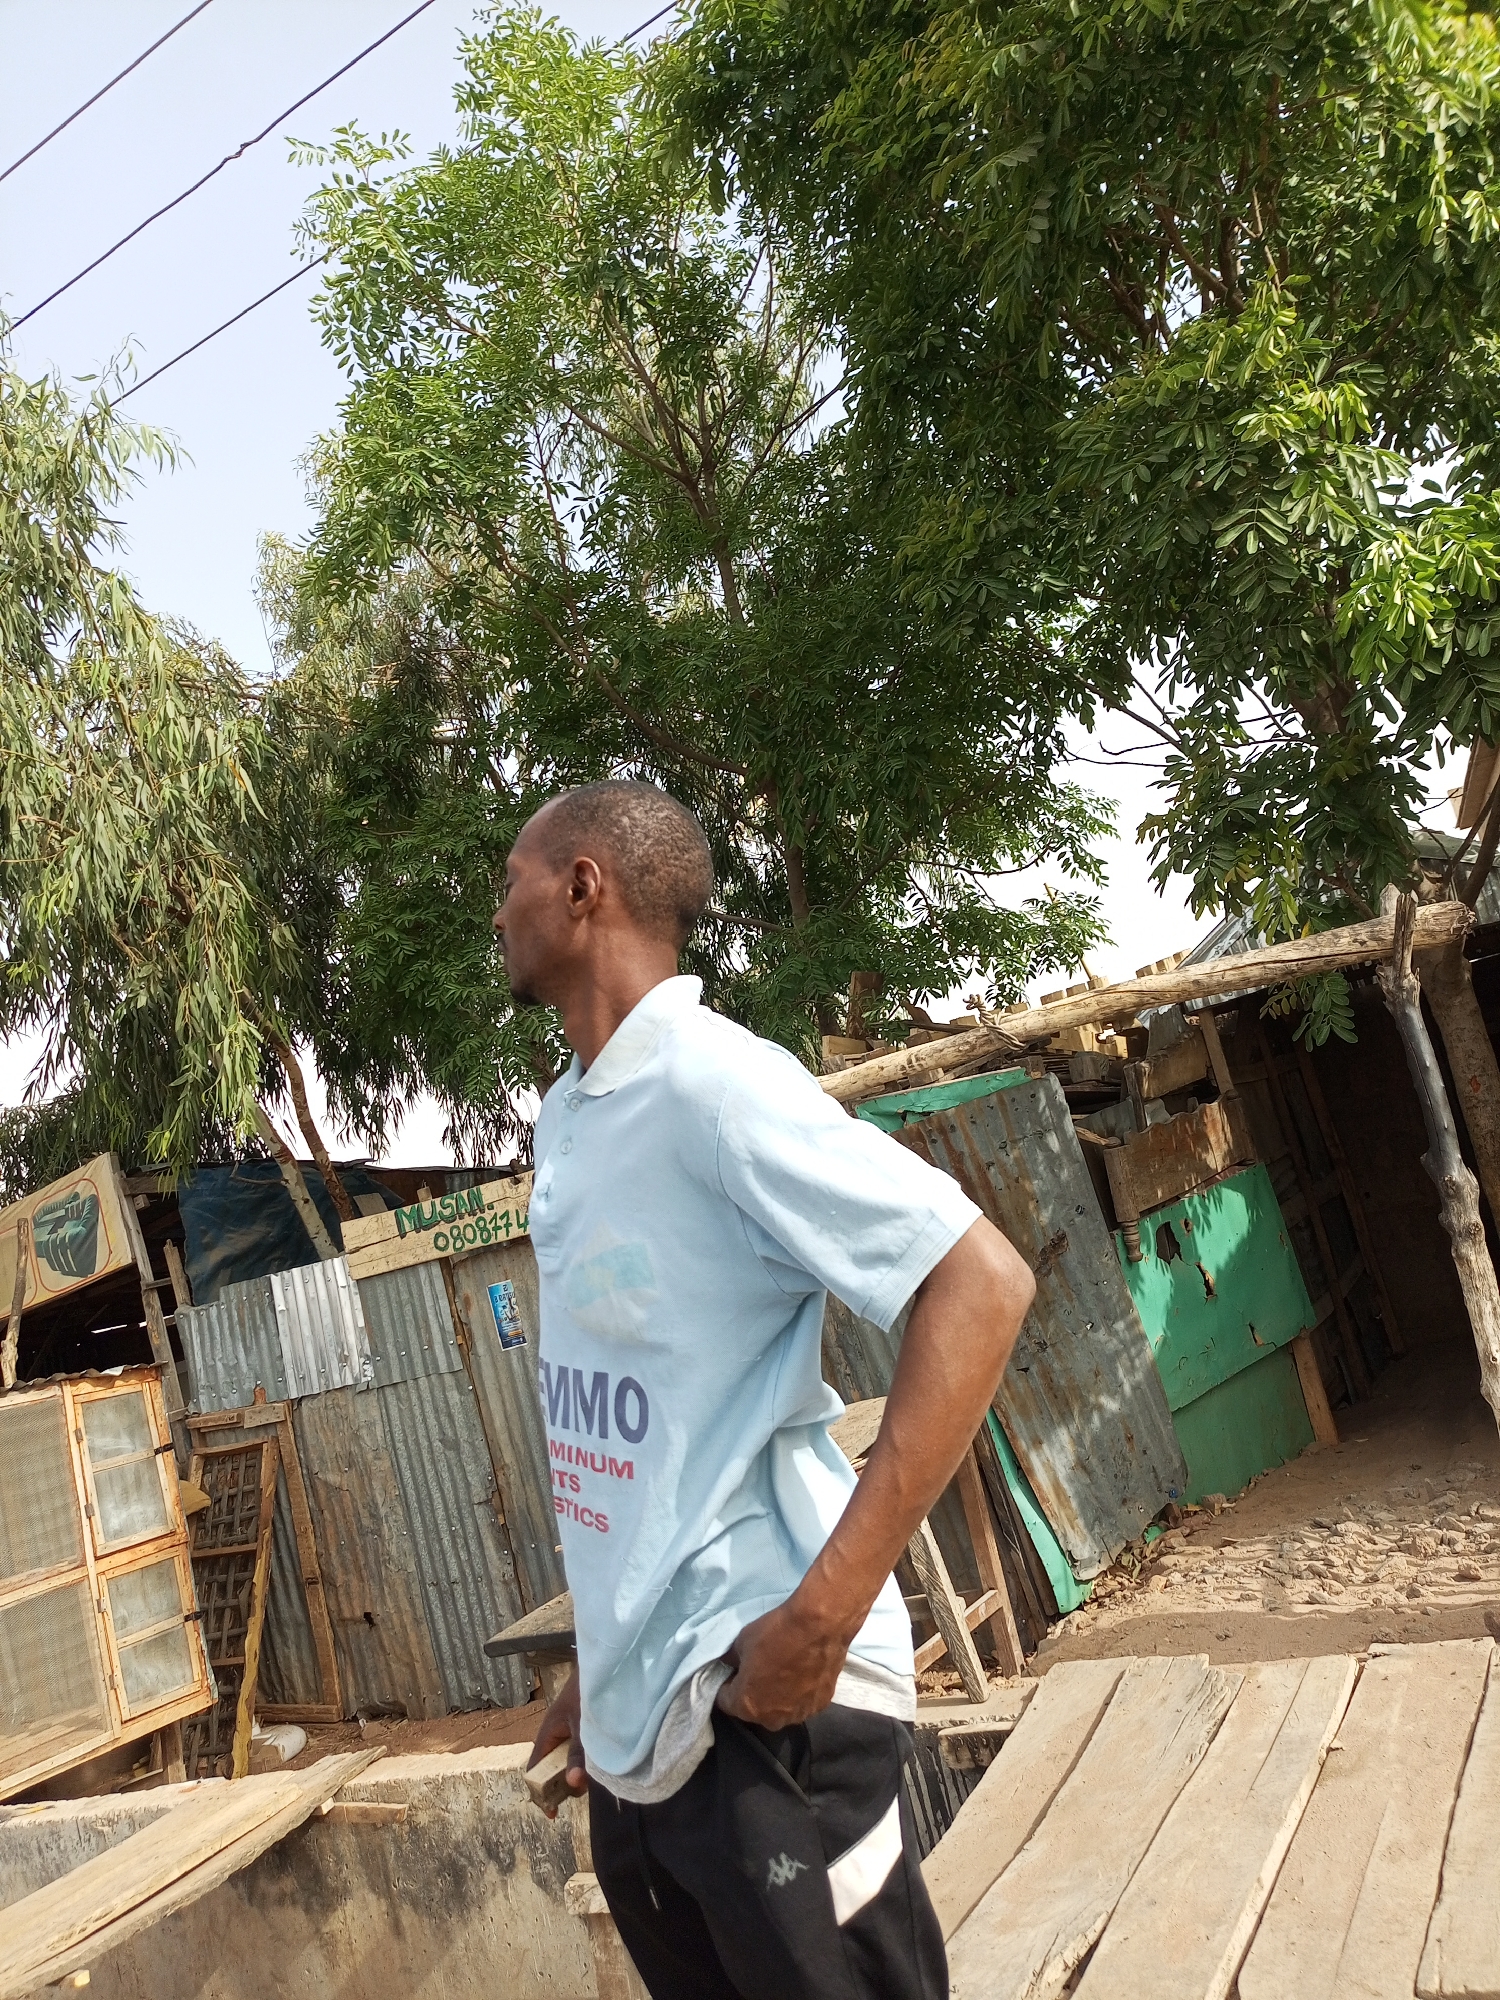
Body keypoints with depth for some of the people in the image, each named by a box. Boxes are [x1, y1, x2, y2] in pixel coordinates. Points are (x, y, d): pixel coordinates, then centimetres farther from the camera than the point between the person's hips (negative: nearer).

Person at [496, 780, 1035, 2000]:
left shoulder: (710, 1084, -17)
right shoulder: (566, 1119, 9)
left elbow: (984, 1283, -23)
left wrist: (824, 1612, -25)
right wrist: (605, 1665, 19)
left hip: (759, 1712, -8)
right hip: (636, 1720, 8)